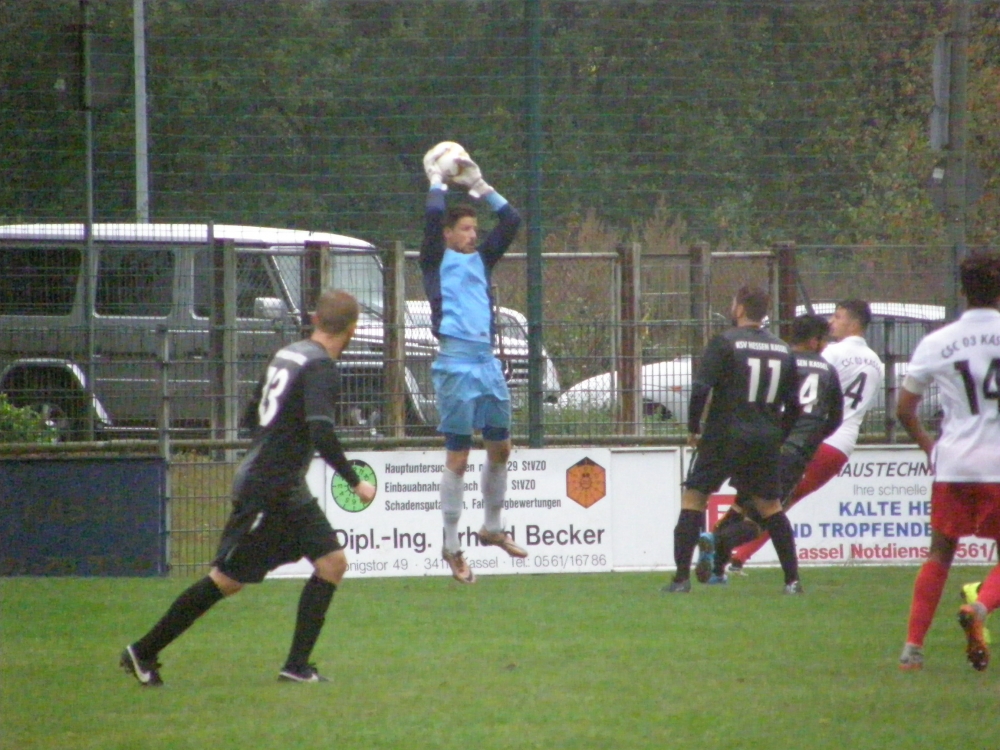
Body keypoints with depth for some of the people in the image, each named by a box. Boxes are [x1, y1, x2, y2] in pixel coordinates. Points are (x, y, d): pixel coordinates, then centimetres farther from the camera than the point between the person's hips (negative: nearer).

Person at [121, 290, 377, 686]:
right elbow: (321, 433, -27)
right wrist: (355, 482, -19)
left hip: (287, 492, 9)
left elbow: (253, 413, 20)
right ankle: (143, 652, 7)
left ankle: (297, 665, 3)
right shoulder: (320, 367, -17)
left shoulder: (287, 354, 9)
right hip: (266, 491, -9)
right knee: (227, 580, -3)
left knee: (333, 562, 5)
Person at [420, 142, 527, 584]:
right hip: (456, 361, -7)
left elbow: (511, 222, 17)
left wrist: (480, 186, 17)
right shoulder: (437, 261, 1)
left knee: (500, 448, 12)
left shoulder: (480, 260, 17)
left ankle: (492, 529, 28)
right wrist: (437, 183, -1)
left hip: (487, 361, 7)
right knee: (458, 456, -5)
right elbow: (433, 220, -14)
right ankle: (451, 547, 0)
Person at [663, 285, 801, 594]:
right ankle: (792, 579, 12)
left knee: (693, 498, 3)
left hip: (725, 437, -5)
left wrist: (693, 428, -3)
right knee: (769, 505, 17)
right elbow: (794, 405, 11)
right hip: (766, 440, 5)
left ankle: (682, 577, -5)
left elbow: (701, 388, -14)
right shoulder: (782, 349, 8)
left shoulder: (725, 342, -8)